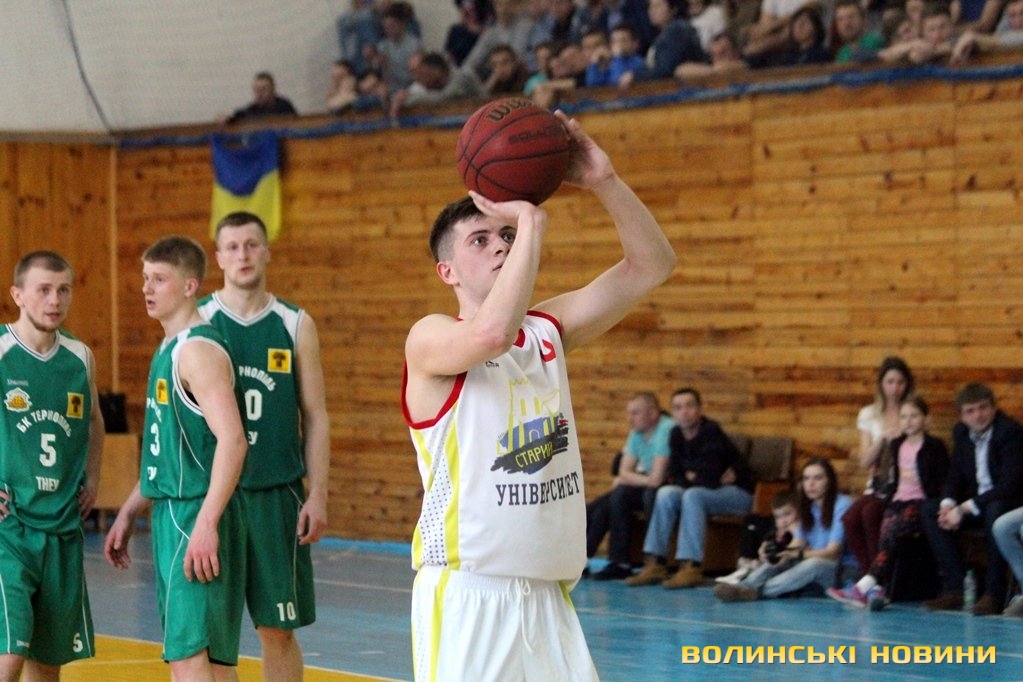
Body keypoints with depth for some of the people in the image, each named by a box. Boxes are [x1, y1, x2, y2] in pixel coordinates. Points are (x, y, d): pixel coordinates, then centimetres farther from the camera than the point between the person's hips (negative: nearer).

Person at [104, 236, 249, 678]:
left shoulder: (199, 350, -14)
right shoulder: (168, 351, 17)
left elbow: (232, 440, -23)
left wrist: (207, 523, -28)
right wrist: (129, 512, 25)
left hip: (195, 516, -10)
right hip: (171, 514, 10)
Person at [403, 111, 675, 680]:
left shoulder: (548, 329, 11)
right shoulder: (430, 338, -7)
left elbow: (652, 265, 5)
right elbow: (492, 332, -31)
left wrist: (604, 182, -9)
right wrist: (532, 220, -24)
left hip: (549, 592, 6)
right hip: (467, 596, -6)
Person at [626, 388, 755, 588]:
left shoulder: (711, 432, -22)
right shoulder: (677, 434, 1)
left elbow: (710, 478, -28)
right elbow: (675, 475, 2)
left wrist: (692, 478, -9)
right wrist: (700, 478, -14)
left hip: (739, 493, -7)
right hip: (711, 490, 7)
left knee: (693, 495, -32)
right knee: (666, 493, -16)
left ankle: (690, 568, -36)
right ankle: (654, 564, -19)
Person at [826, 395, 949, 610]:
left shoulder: (934, 447, 1)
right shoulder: (897, 445, 18)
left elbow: (942, 483, -1)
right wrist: (889, 500, 9)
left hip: (921, 503, -6)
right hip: (898, 501, 6)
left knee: (892, 534, -30)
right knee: (886, 534, -26)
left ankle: (862, 587, -41)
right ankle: (877, 589, -40)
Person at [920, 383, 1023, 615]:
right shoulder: (961, 432, 4)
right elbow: (955, 476, 10)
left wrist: (965, 508, -29)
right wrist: (948, 504, -14)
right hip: (978, 503, 7)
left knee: (995, 510, -39)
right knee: (929, 509, -11)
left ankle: (994, 594, -33)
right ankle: (954, 589, -16)